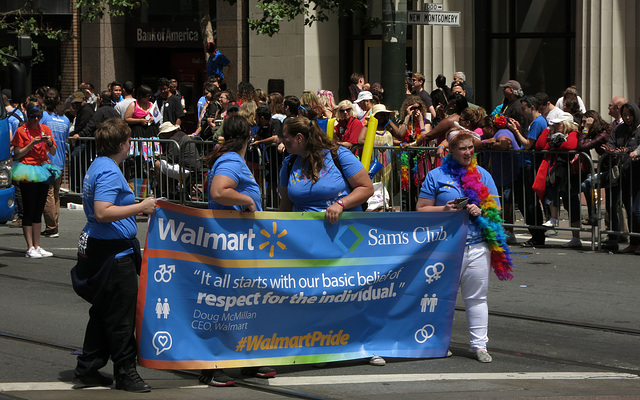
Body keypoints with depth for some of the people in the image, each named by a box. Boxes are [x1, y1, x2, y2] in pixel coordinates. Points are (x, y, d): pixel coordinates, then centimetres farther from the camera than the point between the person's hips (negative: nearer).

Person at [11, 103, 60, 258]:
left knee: (38, 212, 9)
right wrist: (32, 143, -15)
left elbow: (53, 152, 11)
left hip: (43, 172, 5)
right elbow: (17, 155, -6)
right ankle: (30, 248, -2)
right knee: (28, 212, -4)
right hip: (27, 175, -5)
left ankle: (37, 246, 13)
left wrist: (50, 143, -9)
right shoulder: (21, 131, -4)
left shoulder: (45, 129, 9)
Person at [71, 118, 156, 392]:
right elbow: (102, 213, -28)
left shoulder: (99, 167, 14)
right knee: (121, 315, -4)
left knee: (104, 311, 17)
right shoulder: (109, 172, -19)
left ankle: (88, 368, 22)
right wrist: (140, 207, -26)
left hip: (98, 248, 11)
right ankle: (125, 372, 1)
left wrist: (134, 208, 28)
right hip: (114, 252, -11)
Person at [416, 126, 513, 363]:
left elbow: (495, 208, 14)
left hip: (478, 245, 3)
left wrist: (481, 211, -7)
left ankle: (479, 345, 9)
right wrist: (444, 210, -14)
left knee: (477, 297, 5)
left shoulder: (482, 175, 13)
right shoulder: (436, 176, 4)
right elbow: (421, 209, 2)